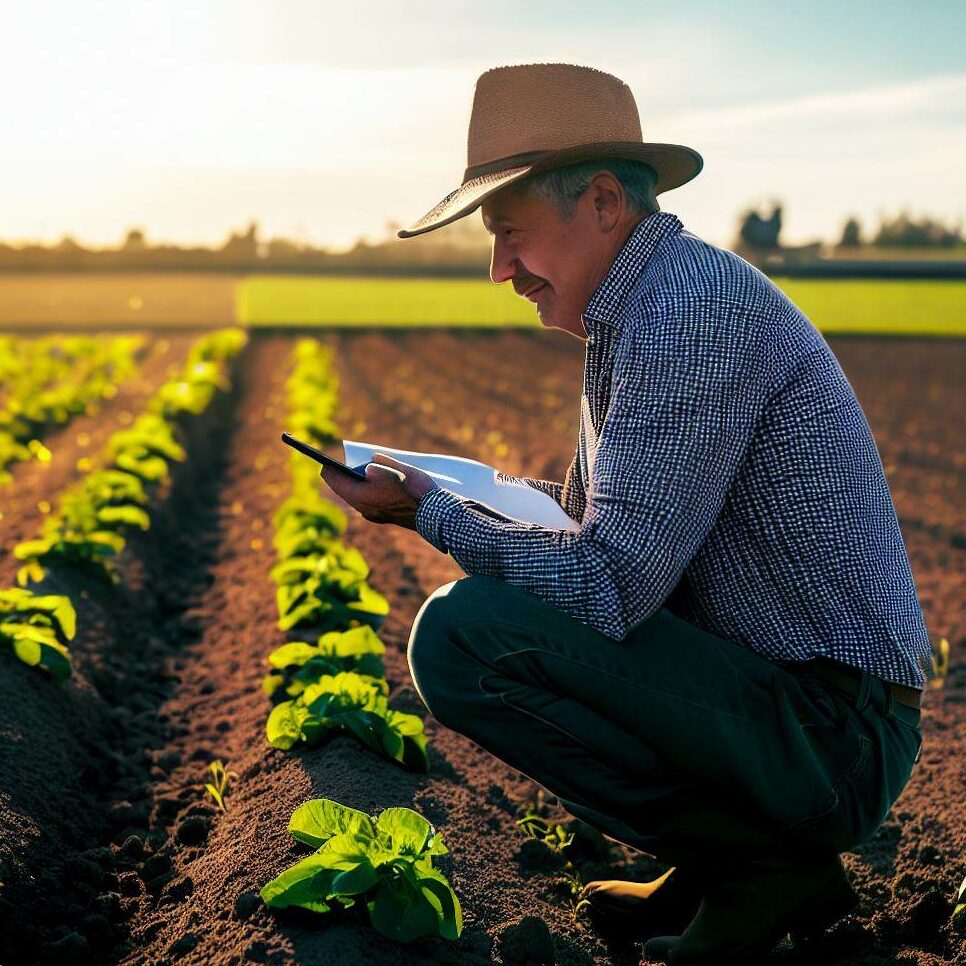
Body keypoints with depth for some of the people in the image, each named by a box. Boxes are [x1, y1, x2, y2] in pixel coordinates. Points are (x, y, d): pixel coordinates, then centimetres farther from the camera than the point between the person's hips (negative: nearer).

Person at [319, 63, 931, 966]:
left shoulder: (690, 308, -20)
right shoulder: (637, 311, 12)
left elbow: (608, 586, -25)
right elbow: (612, 524, 21)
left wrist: (431, 511, -13)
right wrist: (464, 490, 8)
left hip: (824, 738, -10)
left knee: (463, 630, -20)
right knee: (494, 589, 21)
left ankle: (761, 859, -6)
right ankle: (721, 857, 13)